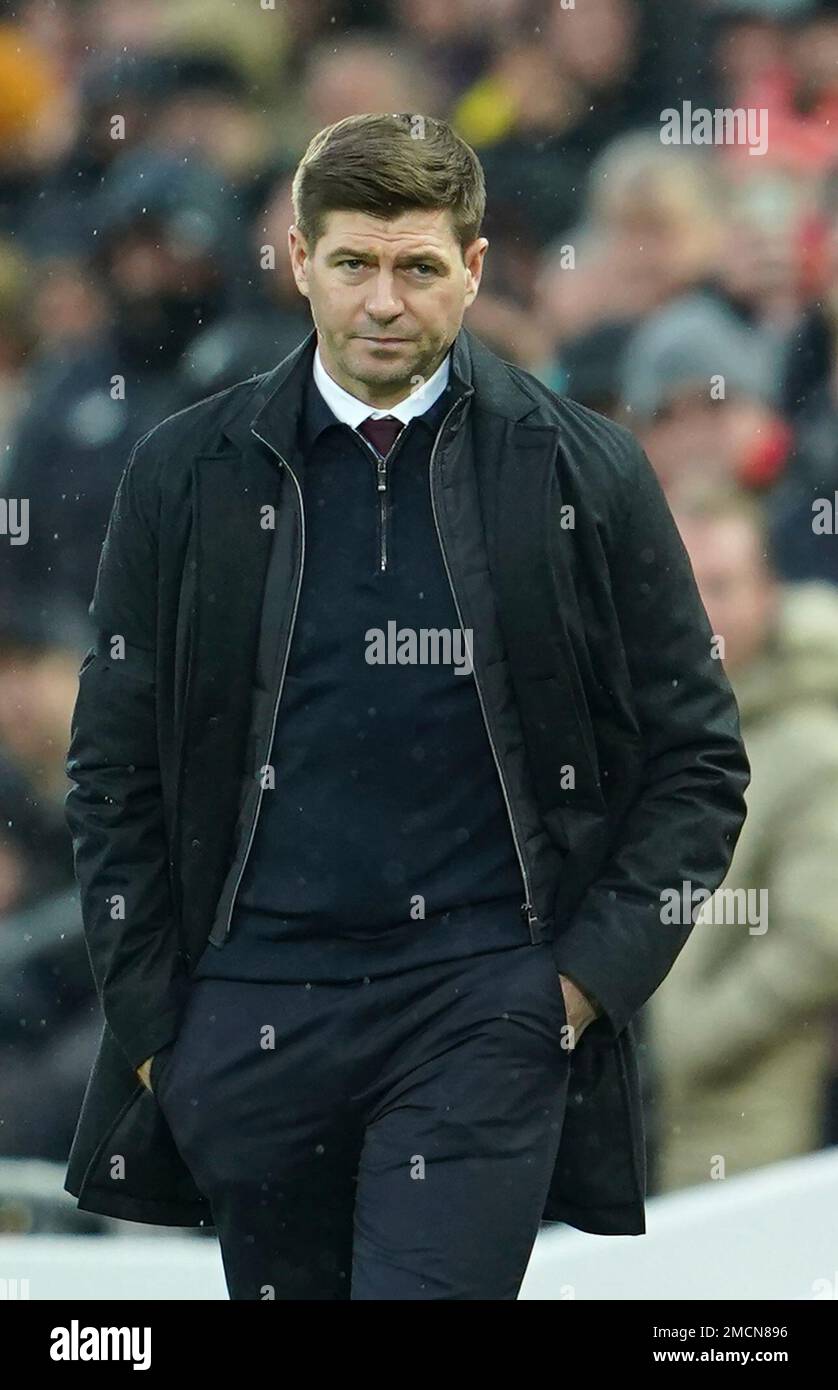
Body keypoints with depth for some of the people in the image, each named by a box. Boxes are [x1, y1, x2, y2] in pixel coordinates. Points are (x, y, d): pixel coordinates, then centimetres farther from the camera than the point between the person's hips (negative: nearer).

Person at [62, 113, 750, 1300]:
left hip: (485, 1010, -2)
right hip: (251, 1012, 2)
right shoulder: (190, 475, 6)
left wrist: (593, 972, -4)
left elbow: (696, 757, 6)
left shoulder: (582, 474, 2)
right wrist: (148, 1017, 3)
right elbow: (115, 768, 9)